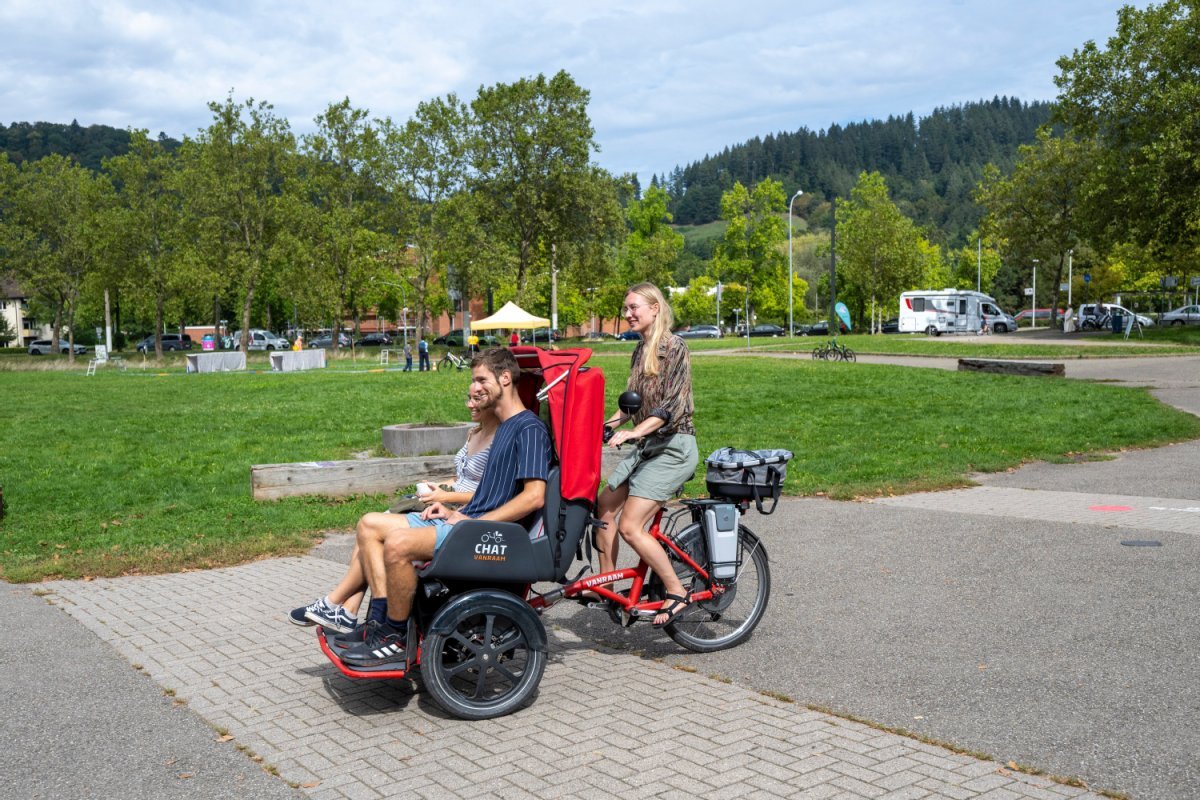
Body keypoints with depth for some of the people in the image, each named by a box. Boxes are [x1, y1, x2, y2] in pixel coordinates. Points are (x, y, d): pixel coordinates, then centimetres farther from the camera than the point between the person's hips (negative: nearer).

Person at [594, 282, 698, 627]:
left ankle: (677, 594, -2)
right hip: (647, 446, 9)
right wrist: (605, 425, 9)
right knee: (604, 506, 6)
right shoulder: (641, 349, 12)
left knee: (629, 527, -14)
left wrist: (633, 432, -29)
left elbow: (672, 405, -21)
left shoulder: (673, 347, -13)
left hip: (673, 447, -9)